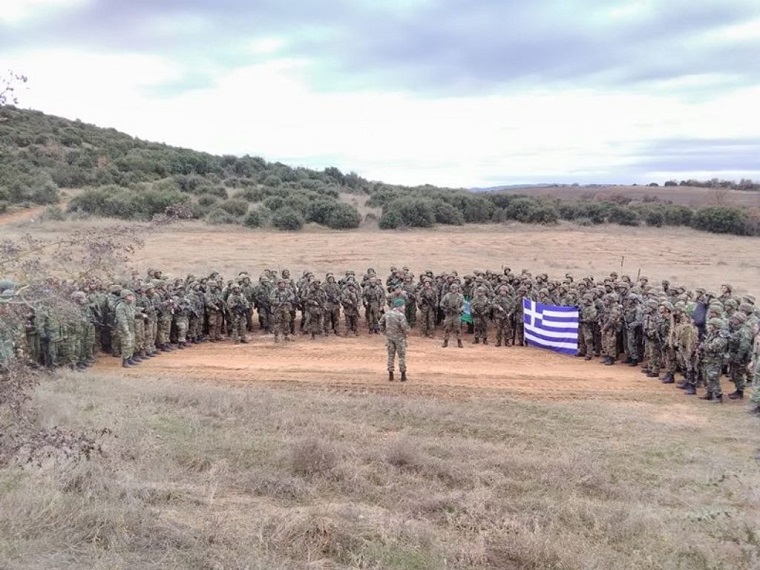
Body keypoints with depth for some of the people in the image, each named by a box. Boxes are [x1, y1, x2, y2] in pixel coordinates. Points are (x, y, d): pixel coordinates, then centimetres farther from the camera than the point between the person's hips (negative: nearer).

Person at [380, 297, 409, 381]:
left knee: (391, 355, 14)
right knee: (402, 356, 7)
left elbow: (381, 323, 10)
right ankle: (403, 375, 11)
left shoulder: (387, 314, 2)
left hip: (389, 337, 5)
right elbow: (404, 326, -25)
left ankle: (390, 375, 17)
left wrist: (385, 332, 15)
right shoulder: (401, 315, -18)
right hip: (399, 337, -5)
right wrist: (406, 332, -6)